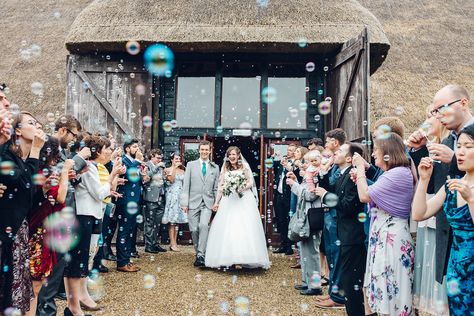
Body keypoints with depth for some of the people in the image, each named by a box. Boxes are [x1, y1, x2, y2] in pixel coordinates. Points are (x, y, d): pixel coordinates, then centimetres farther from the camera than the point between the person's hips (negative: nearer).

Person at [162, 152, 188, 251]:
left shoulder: (182, 170, 14)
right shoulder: (167, 170, 2)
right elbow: (171, 180, -14)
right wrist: (174, 168, -9)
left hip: (180, 195, 5)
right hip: (172, 195, -4)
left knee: (177, 220, 5)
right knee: (172, 220, -6)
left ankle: (174, 242, 10)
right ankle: (173, 243, -4)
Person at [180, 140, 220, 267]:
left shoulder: (215, 168, 11)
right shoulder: (191, 165, 7)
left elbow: (216, 188, 12)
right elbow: (186, 185, 3)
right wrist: (185, 203, -4)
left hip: (208, 202, 0)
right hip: (193, 202, 1)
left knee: (204, 225, -21)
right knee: (194, 229, 2)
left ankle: (201, 255, -18)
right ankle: (198, 253, 19)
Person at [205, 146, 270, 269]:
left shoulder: (245, 166, 5)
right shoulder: (225, 168, 12)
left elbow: (250, 182, 3)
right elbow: (220, 186, 10)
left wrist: (242, 188, -16)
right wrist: (216, 202, 5)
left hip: (244, 200, -2)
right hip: (229, 201, 2)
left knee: (244, 228, -6)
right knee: (227, 228, -3)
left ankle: (243, 258, -3)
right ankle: (229, 258, 3)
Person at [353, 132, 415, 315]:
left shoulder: (399, 173, -18)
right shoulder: (392, 173, 14)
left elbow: (364, 196, -20)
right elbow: (372, 196, 12)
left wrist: (360, 167, -10)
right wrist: (362, 171, 6)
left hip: (391, 237, -10)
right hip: (383, 234, 10)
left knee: (391, 288, 1)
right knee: (384, 286, 16)